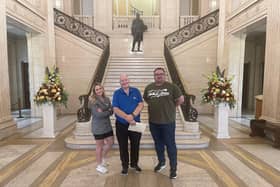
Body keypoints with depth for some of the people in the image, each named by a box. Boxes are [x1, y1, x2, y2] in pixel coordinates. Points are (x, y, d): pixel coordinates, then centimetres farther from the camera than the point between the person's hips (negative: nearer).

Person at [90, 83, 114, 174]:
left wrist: (103, 112, -19)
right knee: (100, 146, 8)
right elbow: (98, 114, -22)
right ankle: (99, 165, 28)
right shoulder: (93, 102, -13)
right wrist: (108, 111, -10)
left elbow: (111, 111, -2)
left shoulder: (107, 99, 4)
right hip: (98, 127, -6)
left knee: (110, 142, 14)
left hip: (107, 125, 6)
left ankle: (103, 158, 40)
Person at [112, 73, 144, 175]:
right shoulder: (116, 93, -4)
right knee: (123, 147, 12)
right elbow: (115, 109, -12)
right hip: (121, 125, -1)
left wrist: (133, 115, -23)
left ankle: (134, 164, 38)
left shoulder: (136, 91, -1)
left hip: (135, 123, 1)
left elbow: (141, 104, -8)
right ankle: (125, 166, 33)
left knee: (135, 145, 15)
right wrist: (128, 118, -22)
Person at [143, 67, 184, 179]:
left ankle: (173, 168, 24)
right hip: (153, 122, 4)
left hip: (168, 121, -4)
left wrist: (170, 107, 2)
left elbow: (181, 99, -2)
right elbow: (146, 100, 18)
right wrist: (155, 106, 8)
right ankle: (161, 162, 40)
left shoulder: (172, 86, -7)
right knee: (158, 144, 19)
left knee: (170, 145, 7)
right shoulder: (148, 87, 5)